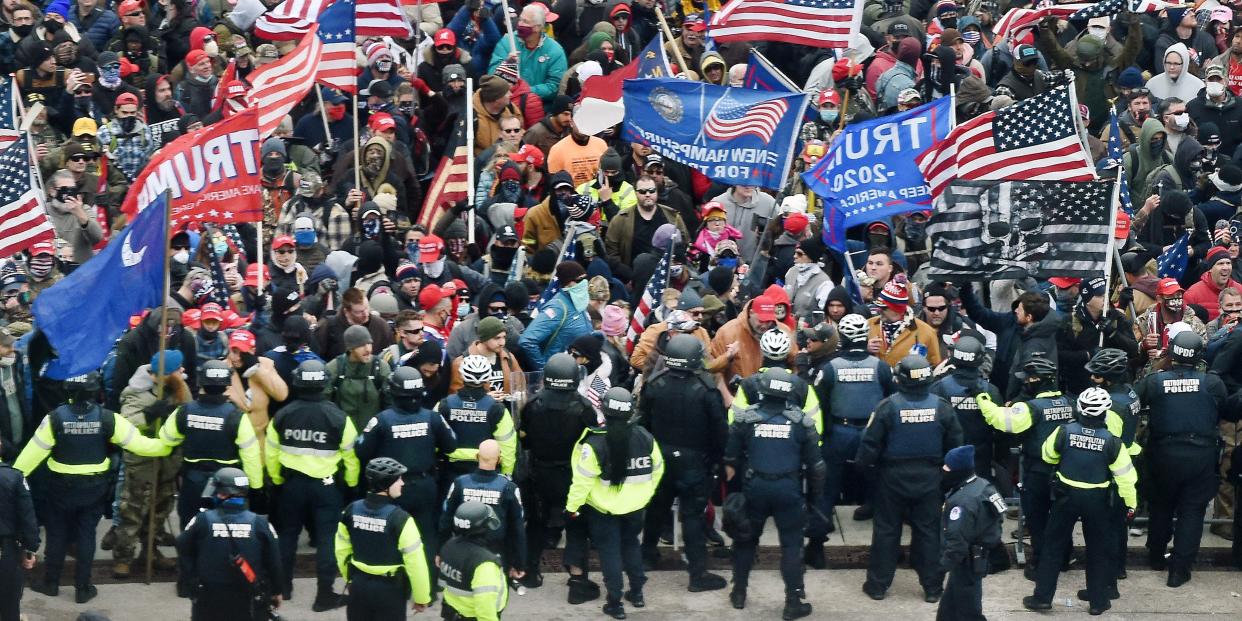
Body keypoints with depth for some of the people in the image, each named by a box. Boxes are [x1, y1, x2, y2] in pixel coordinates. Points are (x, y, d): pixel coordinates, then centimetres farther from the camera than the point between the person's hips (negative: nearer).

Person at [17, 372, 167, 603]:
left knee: (57, 533, 16)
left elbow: (34, 452, -13)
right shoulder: (106, 418, -16)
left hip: (62, 486, -1)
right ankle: (82, 588, 18)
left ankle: (51, 583, 26)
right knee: (86, 535, 12)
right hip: (94, 487, 1)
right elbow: (138, 442, -10)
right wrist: (165, 446, 6)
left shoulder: (56, 418, -19)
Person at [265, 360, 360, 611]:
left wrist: (277, 480, 17)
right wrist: (351, 483, 10)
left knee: (287, 534, 19)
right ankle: (325, 594, 5)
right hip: (326, 486, -3)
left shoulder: (283, 415, -7)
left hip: (292, 484, 3)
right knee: (327, 538, 4)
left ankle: (282, 586, 28)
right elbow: (351, 455, -6)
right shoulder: (337, 417, -14)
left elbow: (271, 453, 2)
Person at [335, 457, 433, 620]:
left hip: (359, 585, 5)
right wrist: (422, 597, -5)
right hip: (390, 589, -5)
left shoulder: (351, 511, -3)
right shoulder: (399, 519, -21)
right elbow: (415, 562, -17)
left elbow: (342, 550, 9)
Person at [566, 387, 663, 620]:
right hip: (635, 506, 4)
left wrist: (572, 506, -6)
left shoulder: (595, 443, -25)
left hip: (603, 509, -4)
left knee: (610, 551, 9)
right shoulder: (645, 438, -11)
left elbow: (582, 480, -20)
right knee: (631, 543, 25)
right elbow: (657, 470, 3)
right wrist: (645, 494, 20)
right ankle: (637, 592, 34)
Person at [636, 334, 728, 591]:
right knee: (693, 515, 0)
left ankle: (647, 550, 44)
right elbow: (719, 428, -14)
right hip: (694, 461, -4)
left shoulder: (654, 384, -9)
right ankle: (698, 573, 2)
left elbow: (643, 422, 0)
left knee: (657, 505, 25)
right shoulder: (706, 389, -20)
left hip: (660, 458, 4)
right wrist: (716, 458, 3)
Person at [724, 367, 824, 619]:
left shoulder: (745, 418, -6)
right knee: (791, 544, 6)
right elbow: (815, 463, 0)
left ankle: (739, 593, 27)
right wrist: (816, 494, 12)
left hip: (754, 487, 1)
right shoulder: (801, 421, -5)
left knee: (746, 540, 18)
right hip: (788, 489, -1)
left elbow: (731, 458, 2)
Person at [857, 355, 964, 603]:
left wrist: (865, 462, 7)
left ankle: (878, 584, 15)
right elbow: (954, 445, 3)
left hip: (893, 478, -2)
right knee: (928, 531, 10)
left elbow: (870, 443, -12)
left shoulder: (888, 406, -17)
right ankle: (932, 587, 14)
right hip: (929, 479, 2)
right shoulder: (941, 407, -8)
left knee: (886, 530, 9)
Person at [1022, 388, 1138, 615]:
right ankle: (1098, 600, 19)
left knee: (1054, 545, 11)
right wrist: (1131, 502, 5)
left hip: (1067, 495, 0)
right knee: (1098, 549, 14)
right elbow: (1125, 475, -9)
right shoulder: (1111, 441, -15)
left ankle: (1042, 596, 11)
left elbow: (1047, 455, 4)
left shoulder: (1064, 431, -14)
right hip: (1097, 499, 0)